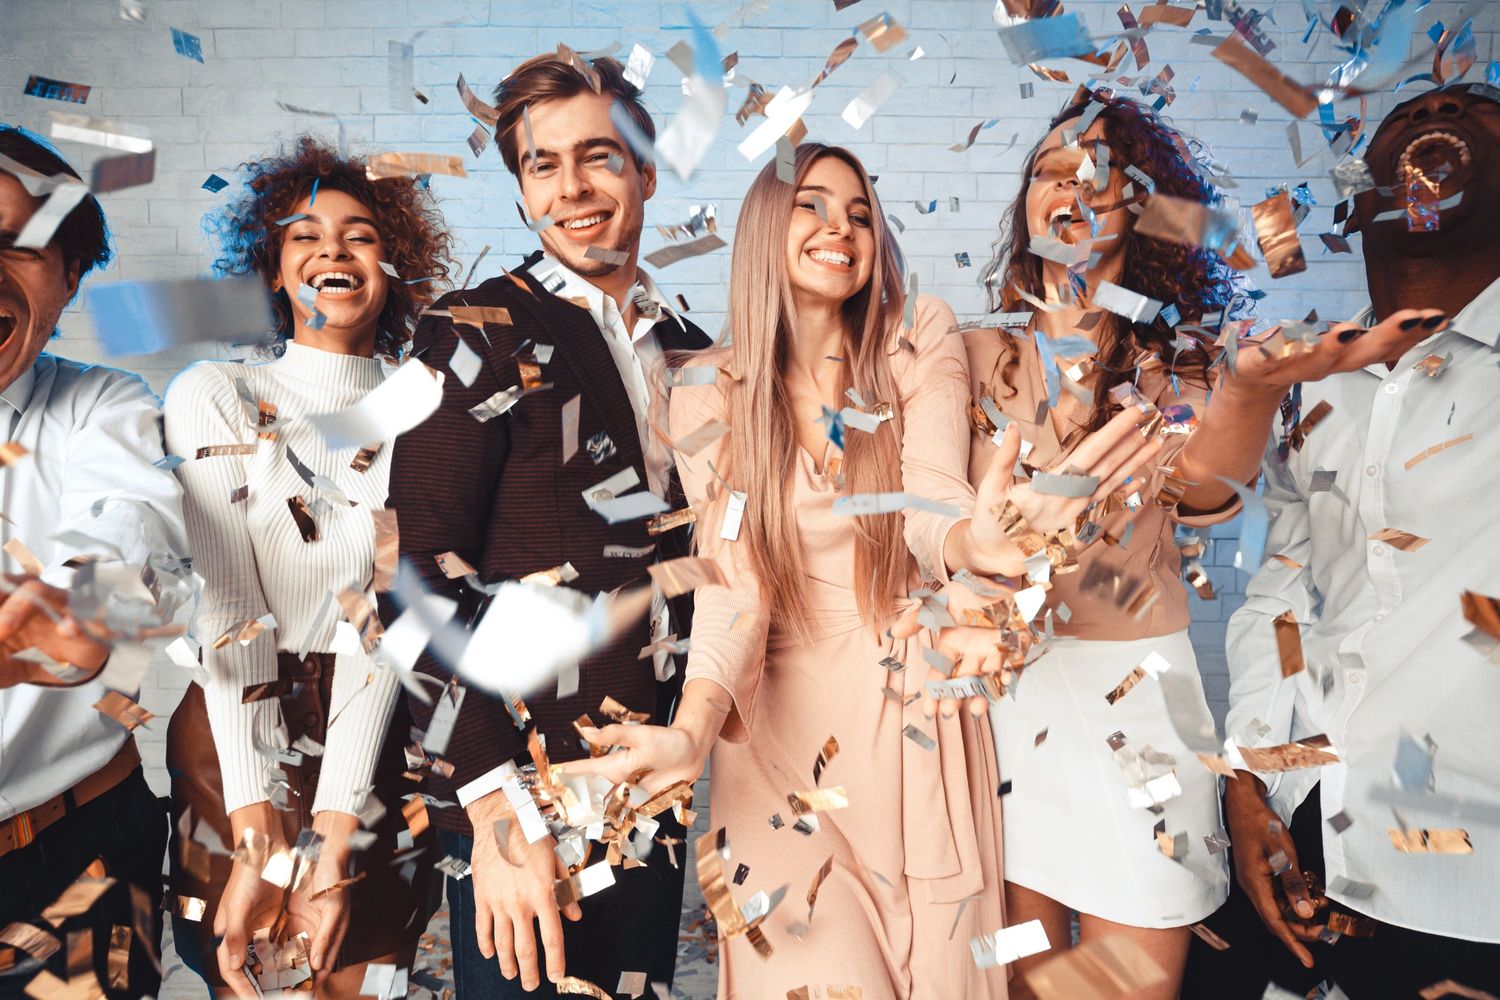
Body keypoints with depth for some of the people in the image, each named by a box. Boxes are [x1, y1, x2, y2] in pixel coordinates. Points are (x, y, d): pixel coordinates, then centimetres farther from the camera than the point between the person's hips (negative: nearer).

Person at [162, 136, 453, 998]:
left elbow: (390, 613, -10)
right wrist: (258, 838, -20)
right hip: (236, 739, 0)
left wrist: (334, 841, -18)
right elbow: (225, 605, -12)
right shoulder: (214, 395, -1)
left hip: (379, 744, 1)